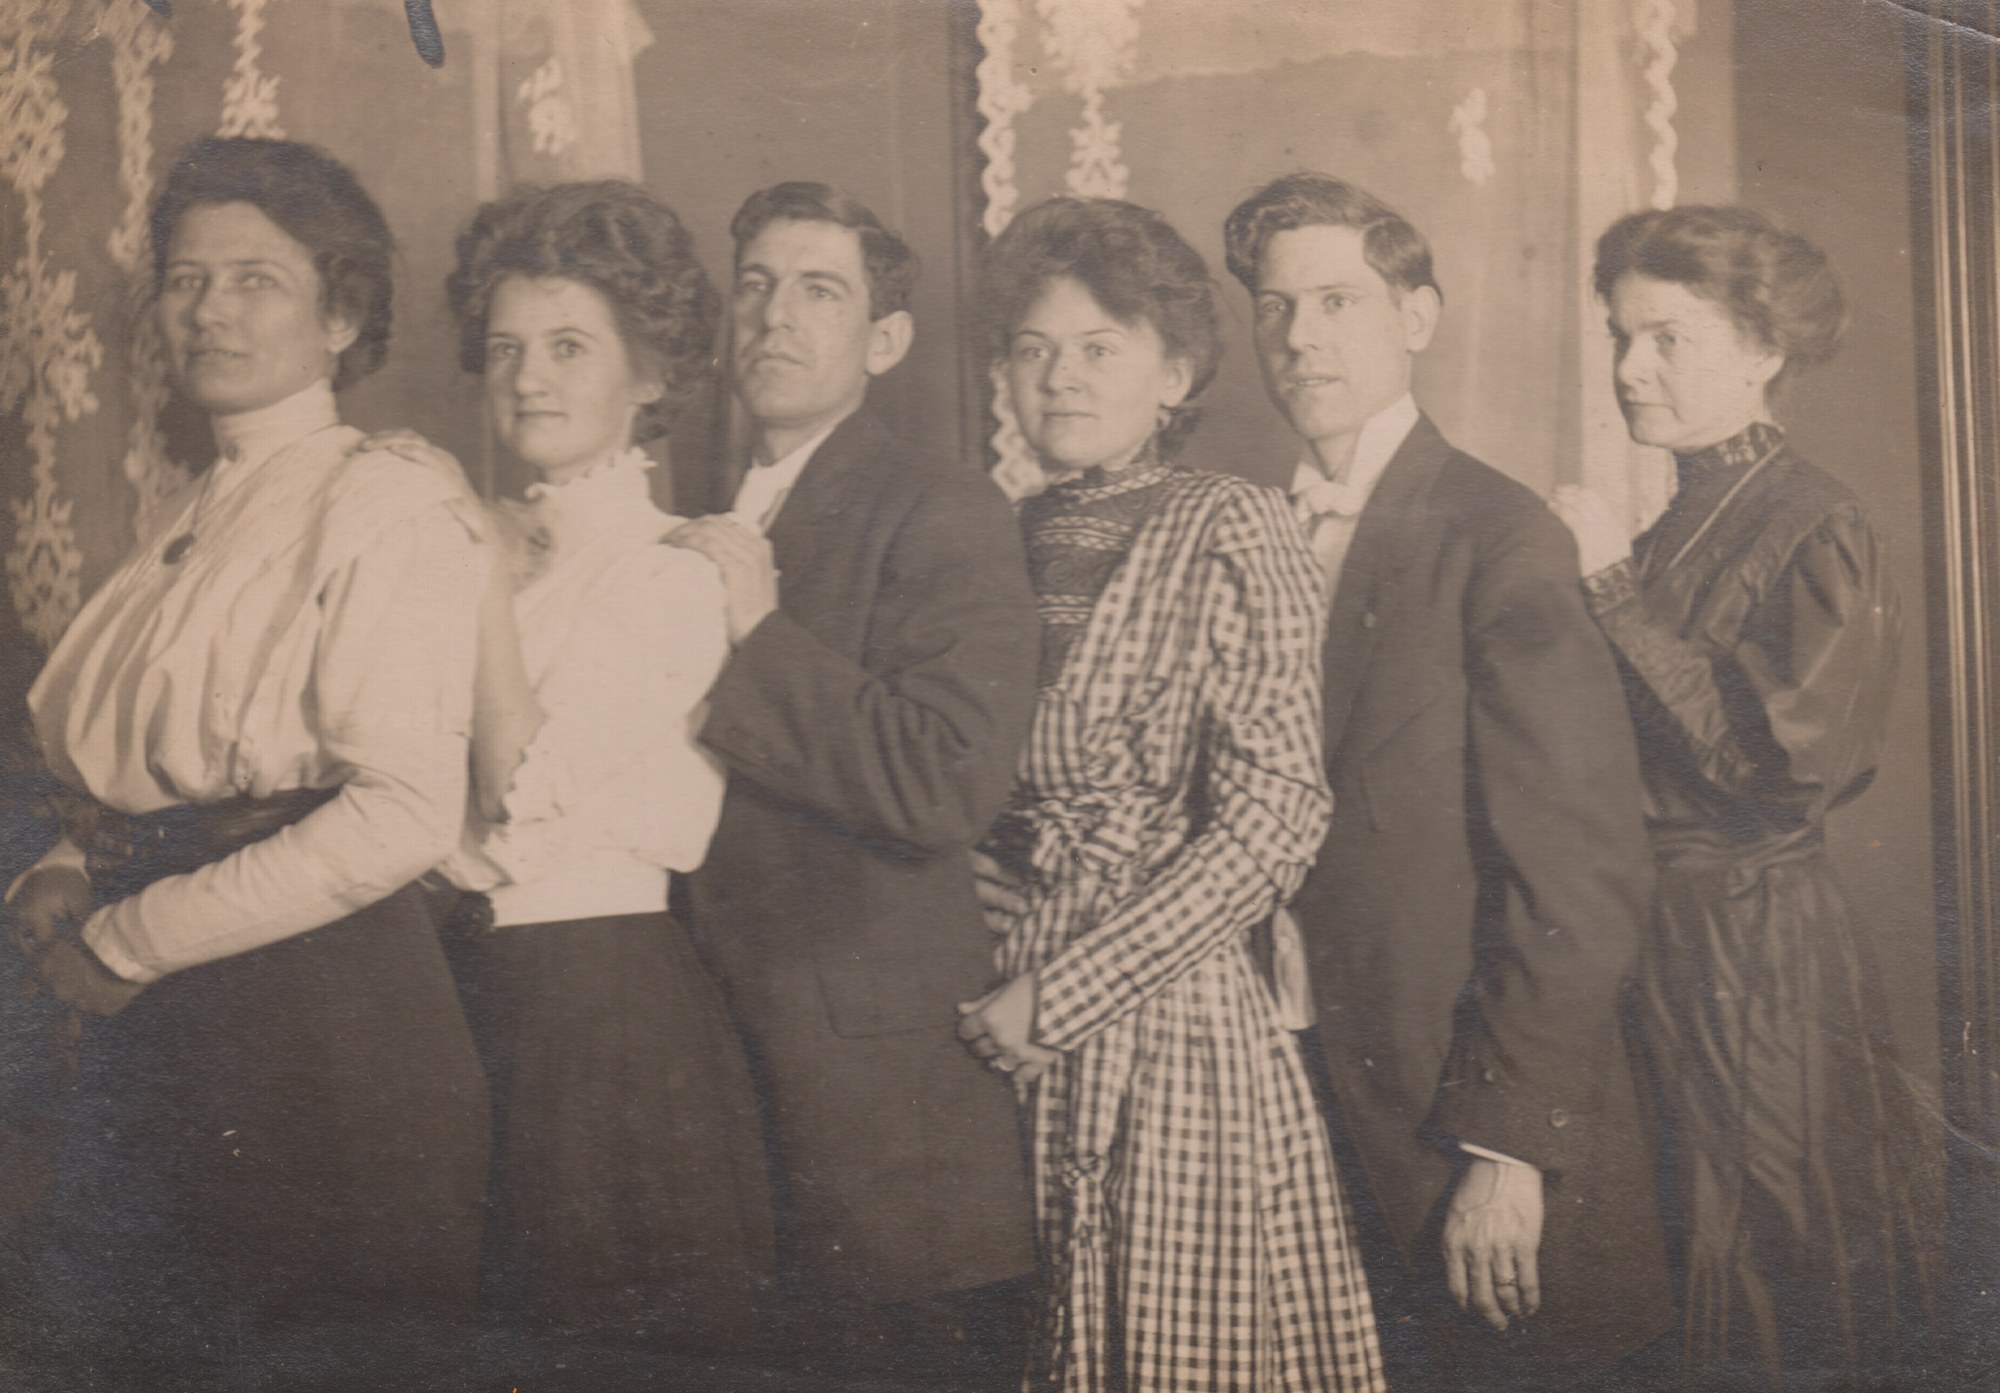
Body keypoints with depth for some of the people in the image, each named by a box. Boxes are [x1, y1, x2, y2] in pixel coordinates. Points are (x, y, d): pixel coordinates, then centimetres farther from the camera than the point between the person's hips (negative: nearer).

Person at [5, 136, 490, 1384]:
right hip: (153, 1024, 8)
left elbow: (403, 815, -21)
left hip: (316, 1018, -8)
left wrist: (127, 939, -15)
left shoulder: (388, 510, -11)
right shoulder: (184, 524, 14)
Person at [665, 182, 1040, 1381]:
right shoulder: (706, 520, 14)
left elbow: (950, 785, -22)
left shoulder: (945, 515, -9)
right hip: (718, 1062, 7)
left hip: (885, 1081, -7)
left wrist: (759, 635, -18)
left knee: (901, 1354, 3)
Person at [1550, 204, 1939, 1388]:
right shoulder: (1674, 528, 10)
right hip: (1659, 942, 8)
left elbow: (1787, 766, -24)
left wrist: (1616, 591, -20)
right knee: (1690, 1290, 17)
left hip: (1756, 957, -8)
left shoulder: (1818, 533, -12)